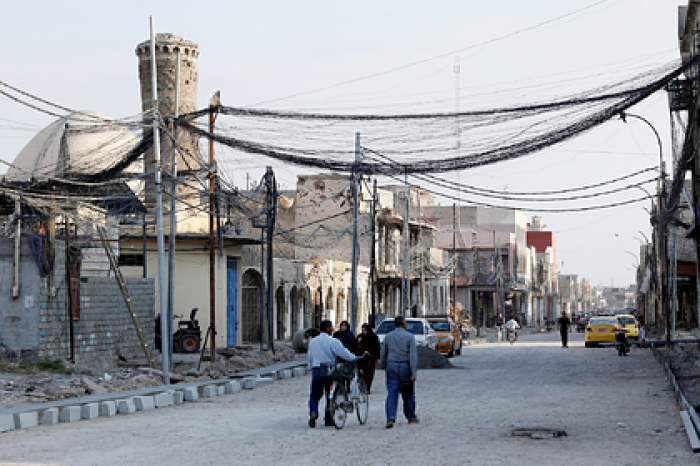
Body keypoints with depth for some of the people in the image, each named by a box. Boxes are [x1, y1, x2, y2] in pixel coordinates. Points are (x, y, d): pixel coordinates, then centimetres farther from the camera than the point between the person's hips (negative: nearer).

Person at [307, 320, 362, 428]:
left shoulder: (312, 342, 8)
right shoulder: (333, 342, -10)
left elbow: (309, 358, 16)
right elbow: (345, 354, -12)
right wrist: (355, 358, 4)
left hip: (316, 371, 3)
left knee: (314, 395, 11)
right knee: (330, 396, 10)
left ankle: (313, 412, -15)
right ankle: (329, 420, 14)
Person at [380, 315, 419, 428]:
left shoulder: (388, 337, 8)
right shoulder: (409, 337, -2)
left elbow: (383, 354, 11)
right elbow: (413, 355, -8)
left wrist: (384, 367, 23)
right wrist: (414, 372, -10)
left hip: (391, 366, 2)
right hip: (405, 366, -2)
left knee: (392, 393, -3)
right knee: (408, 394, 10)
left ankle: (390, 418, -17)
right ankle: (411, 417, 21)